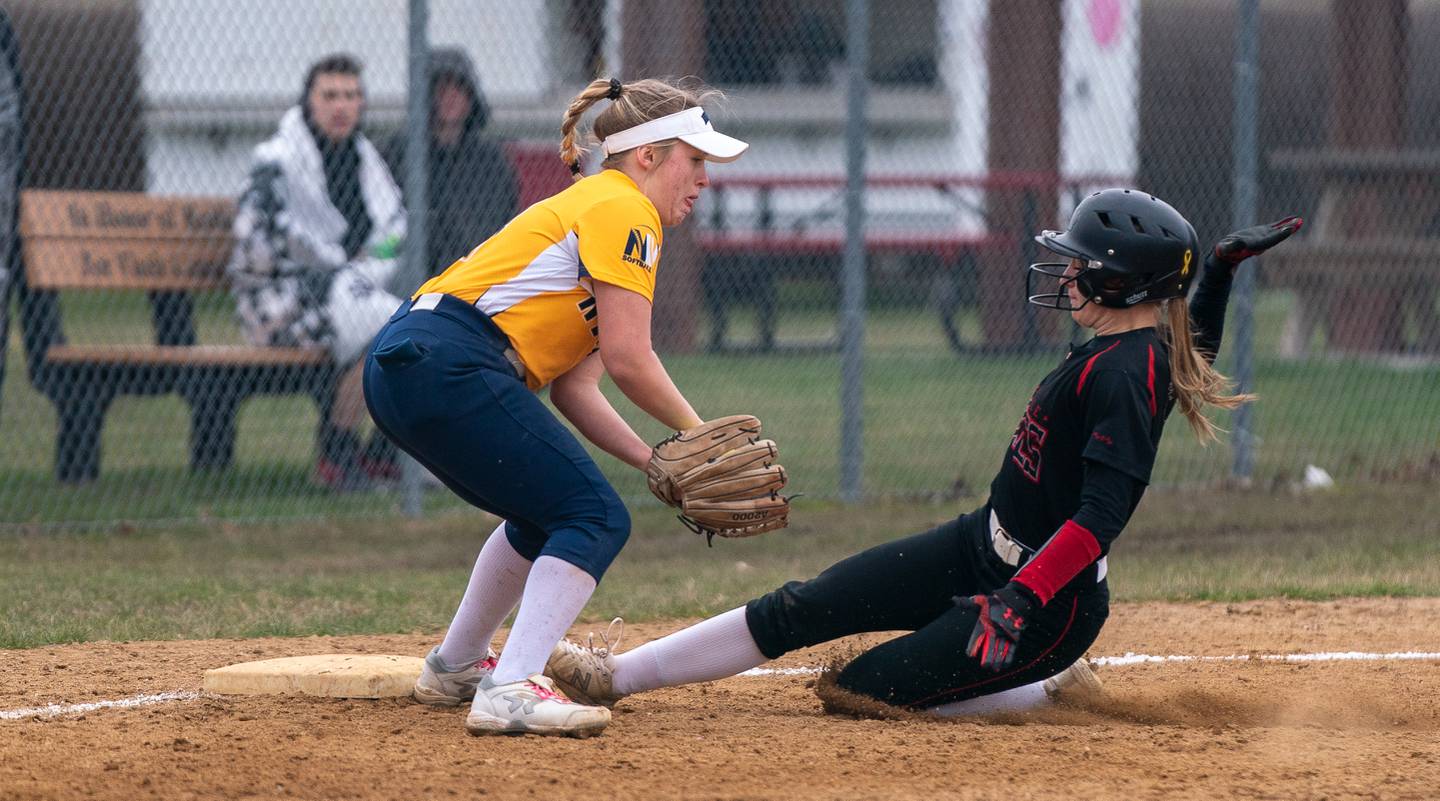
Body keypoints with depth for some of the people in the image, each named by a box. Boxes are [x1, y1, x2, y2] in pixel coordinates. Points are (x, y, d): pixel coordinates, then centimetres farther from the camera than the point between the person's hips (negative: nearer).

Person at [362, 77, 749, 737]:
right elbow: (628, 360, -10)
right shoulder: (624, 209, -3)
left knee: (547, 514, 27)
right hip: (451, 366, -10)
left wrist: (657, 461, 11)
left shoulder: (588, 204, 27)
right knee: (596, 519, -11)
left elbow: (574, 388, 20)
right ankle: (510, 692, -25)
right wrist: (695, 434, 4)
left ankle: (455, 668, 38)